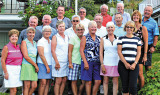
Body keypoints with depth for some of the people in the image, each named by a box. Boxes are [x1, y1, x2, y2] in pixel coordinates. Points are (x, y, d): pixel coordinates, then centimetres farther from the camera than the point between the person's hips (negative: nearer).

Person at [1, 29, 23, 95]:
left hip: (18, 70, 5)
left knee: (14, 90, 8)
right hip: (10, 69, -5)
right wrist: (5, 72, -13)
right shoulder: (6, 47, -6)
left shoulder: (18, 47, 10)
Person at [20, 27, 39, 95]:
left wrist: (36, 65, 7)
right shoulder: (24, 42, -2)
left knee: (34, 86, 1)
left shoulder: (35, 43, 18)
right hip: (26, 66, -6)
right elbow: (26, 56, -9)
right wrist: (35, 65, -6)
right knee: (27, 86, -6)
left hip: (33, 67, 6)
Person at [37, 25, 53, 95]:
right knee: (43, 83, -10)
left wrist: (49, 66, 8)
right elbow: (41, 55, -10)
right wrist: (47, 66, -10)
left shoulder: (51, 41, 13)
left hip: (50, 64, 6)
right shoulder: (40, 41, -5)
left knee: (48, 83, 5)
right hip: (42, 64, -6)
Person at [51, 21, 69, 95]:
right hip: (58, 62, -5)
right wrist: (57, 62, -13)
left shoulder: (67, 37, 15)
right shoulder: (55, 37, 0)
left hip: (66, 62, 5)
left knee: (64, 80, 6)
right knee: (58, 81, -6)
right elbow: (53, 50, -7)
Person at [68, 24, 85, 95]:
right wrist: (70, 63, -9)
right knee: (74, 81, -1)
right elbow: (69, 52, -2)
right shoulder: (73, 39, 0)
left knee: (84, 81, 1)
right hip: (74, 63, -3)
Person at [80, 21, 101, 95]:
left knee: (98, 81, 2)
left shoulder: (98, 38, 14)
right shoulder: (85, 38, 1)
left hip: (97, 62, 4)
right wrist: (85, 62, -12)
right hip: (88, 61, -4)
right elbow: (81, 51, -5)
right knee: (88, 82, -1)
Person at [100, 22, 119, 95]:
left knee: (115, 81, 3)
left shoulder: (118, 39, 8)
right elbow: (101, 53, 3)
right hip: (106, 63, 0)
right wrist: (102, 64, -6)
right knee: (105, 81, 4)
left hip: (116, 63, 1)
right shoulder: (103, 39, 6)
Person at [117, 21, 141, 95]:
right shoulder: (121, 38, 7)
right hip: (123, 64, 0)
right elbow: (119, 51, 0)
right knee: (125, 85, 3)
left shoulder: (137, 39, 11)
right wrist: (125, 63, -8)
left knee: (133, 86, -7)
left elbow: (139, 53, 6)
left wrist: (134, 64, -7)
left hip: (134, 65, 0)